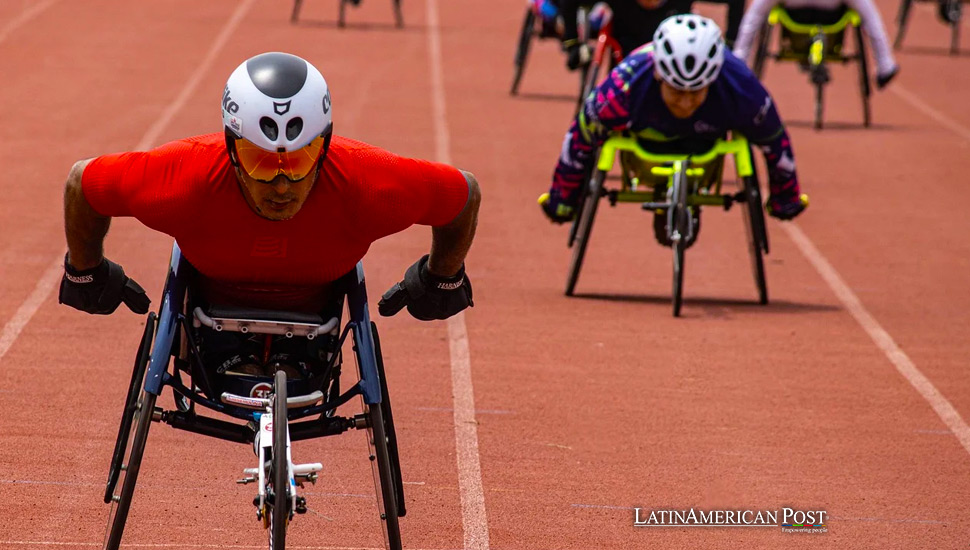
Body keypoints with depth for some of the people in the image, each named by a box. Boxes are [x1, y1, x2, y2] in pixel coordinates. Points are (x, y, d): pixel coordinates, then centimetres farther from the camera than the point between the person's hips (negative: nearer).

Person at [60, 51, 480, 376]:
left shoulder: (365, 185, -41)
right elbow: (82, 181, -23)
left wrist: (442, 280, -3)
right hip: (213, 306, -1)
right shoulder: (185, 181, -42)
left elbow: (465, 194, -20)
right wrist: (85, 274, -6)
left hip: (314, 311, 1)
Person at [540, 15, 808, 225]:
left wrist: (786, 198, -4)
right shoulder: (623, 90, -46)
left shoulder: (741, 90, -42)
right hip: (646, 135, 0)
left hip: (705, 137, 0)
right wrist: (562, 199, -12)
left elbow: (774, 140, -21)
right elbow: (580, 138, -27)